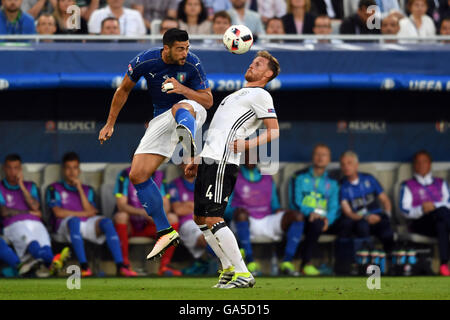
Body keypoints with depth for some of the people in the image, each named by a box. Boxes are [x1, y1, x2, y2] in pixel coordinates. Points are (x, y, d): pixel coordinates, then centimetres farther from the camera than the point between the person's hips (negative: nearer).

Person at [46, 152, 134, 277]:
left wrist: (80, 189, 6)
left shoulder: (87, 190, 28)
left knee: (107, 222, -28)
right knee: (74, 220, -39)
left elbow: (91, 212, 9)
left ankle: (120, 265, -42)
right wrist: (84, 213, 0)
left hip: (88, 224, 3)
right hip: (65, 225, -3)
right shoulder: (55, 189, 18)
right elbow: (58, 212, 0)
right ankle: (84, 266, -51)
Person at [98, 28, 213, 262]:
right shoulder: (145, 61, -9)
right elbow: (123, 90, 8)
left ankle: (189, 141, -82)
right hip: (161, 118, 4)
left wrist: (183, 89, -24)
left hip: (191, 110, -4)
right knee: (137, 175, -9)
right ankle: (165, 232, -3)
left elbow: (208, 101, -6)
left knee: (180, 109, -43)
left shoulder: (192, 64, -13)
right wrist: (110, 124, 12)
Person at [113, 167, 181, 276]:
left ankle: (164, 266, -23)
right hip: (129, 226, -3)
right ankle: (124, 264, -32)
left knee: (173, 218, -21)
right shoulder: (125, 176, -9)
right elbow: (121, 205, -18)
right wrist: (143, 212, -35)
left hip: (149, 227, 3)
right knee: (120, 216, -35)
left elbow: (166, 204, 2)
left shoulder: (159, 176, 3)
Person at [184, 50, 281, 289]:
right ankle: (229, 268, 18)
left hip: (222, 163, -10)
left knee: (213, 219, -14)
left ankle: (243, 274, -13)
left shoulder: (260, 95, -1)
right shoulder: (239, 94, 27)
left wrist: (250, 144, -25)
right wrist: (198, 161, 27)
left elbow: (274, 132, -11)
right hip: (209, 161, 10)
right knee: (200, 217, 11)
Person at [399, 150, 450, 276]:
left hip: (440, 221, 2)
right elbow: (405, 210, 4)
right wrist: (421, 210, -16)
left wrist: (434, 206, -11)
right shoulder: (408, 185, 21)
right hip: (419, 223, -2)